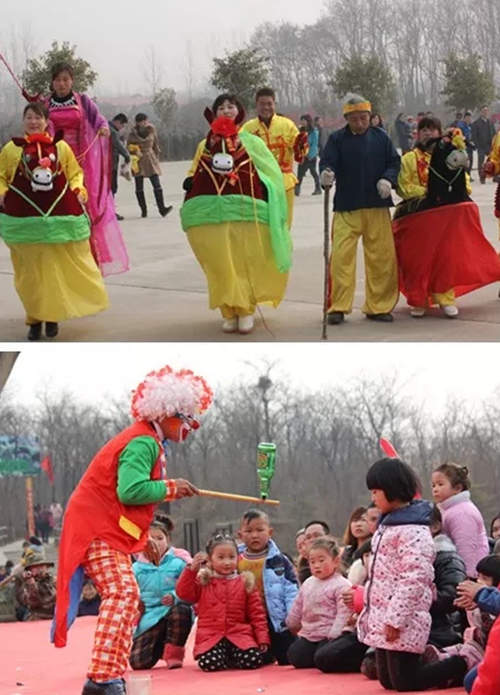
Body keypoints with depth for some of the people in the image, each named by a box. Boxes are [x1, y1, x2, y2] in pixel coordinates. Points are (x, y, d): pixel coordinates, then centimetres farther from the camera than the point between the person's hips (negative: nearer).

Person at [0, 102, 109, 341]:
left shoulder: (61, 147, 4)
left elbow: (75, 173, 13)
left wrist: (78, 190, -5)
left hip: (59, 215, 1)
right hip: (25, 218, -1)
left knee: (60, 269, 4)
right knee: (31, 272, 2)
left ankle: (52, 315, 16)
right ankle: (34, 319, 11)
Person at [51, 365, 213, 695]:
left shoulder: (151, 442, 17)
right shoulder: (143, 443, -17)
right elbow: (130, 491, -29)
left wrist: (143, 537, 21)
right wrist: (171, 488, -16)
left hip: (111, 530, 11)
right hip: (96, 528, -11)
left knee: (127, 598, 13)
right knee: (122, 593, -21)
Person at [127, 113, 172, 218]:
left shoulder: (151, 130, 1)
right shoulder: (133, 134, -5)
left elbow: (156, 144, 11)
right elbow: (129, 147, 5)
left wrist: (156, 158, 10)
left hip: (150, 158, 1)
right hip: (138, 161, -1)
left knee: (157, 185, -9)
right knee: (139, 187, 2)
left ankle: (162, 209, -14)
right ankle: (143, 210, 10)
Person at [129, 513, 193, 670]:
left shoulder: (177, 563, -1)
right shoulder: (137, 568, 6)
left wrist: (175, 597, -24)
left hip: (172, 612, -2)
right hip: (148, 619, 2)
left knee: (182, 609, -39)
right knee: (138, 662, -16)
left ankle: (174, 652, -13)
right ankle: (160, 646, 23)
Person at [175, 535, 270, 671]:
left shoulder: (246, 583, 10)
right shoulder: (203, 582, 10)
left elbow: (257, 614, 9)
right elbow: (183, 593, -5)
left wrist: (263, 639, -1)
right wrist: (192, 569, -13)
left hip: (240, 635, 1)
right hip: (210, 637, -1)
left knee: (253, 660, -27)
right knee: (210, 663, -31)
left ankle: (232, 658, 9)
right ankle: (225, 659, 7)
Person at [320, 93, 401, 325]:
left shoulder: (380, 137, 9)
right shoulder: (337, 139, 3)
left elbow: (394, 162, 8)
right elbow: (328, 163, -7)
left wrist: (388, 179, -12)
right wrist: (326, 176, -31)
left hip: (377, 208, 2)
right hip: (346, 209, -2)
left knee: (382, 256, 3)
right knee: (341, 256, -8)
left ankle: (379, 306, 15)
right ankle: (338, 307, 0)